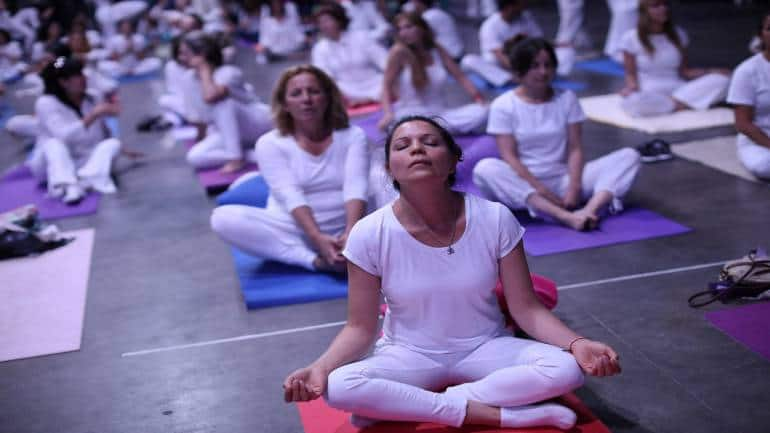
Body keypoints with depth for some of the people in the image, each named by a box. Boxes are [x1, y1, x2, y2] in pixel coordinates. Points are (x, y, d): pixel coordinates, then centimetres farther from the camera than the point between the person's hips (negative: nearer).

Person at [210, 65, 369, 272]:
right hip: (295, 230, 0)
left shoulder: (353, 135, 3)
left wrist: (351, 233, -32)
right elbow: (290, 195, -15)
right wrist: (317, 237, -31)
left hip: (344, 229, 0)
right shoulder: (270, 143, -1)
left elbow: (355, 187, -13)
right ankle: (315, 260, -33)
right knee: (224, 218, -27)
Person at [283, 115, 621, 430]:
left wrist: (577, 344, -26)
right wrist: (320, 368, -28)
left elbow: (526, 309, -8)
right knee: (339, 387, -32)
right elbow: (361, 328, -9)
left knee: (567, 369, -26)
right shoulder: (369, 234, -16)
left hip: (485, 349, 1)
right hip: (409, 355, -1)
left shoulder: (495, 219, -14)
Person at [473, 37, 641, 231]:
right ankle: (566, 216, -48)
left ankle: (590, 210, -43)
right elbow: (509, 156, -10)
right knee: (484, 169, -36)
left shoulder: (567, 98, 7)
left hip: (561, 179, 3)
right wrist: (543, 191, -20)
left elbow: (575, 149, 0)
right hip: (523, 183, -3)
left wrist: (574, 188, -17)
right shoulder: (503, 105, -3)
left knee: (629, 156, -13)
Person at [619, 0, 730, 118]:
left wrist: (711, 72, -4)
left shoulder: (677, 34, 9)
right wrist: (631, 87, -21)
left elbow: (684, 71, 9)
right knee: (636, 102, -41)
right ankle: (686, 103, -18)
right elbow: (631, 74, 1)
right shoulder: (631, 38, -3)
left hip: (678, 90, 4)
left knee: (721, 80, -18)